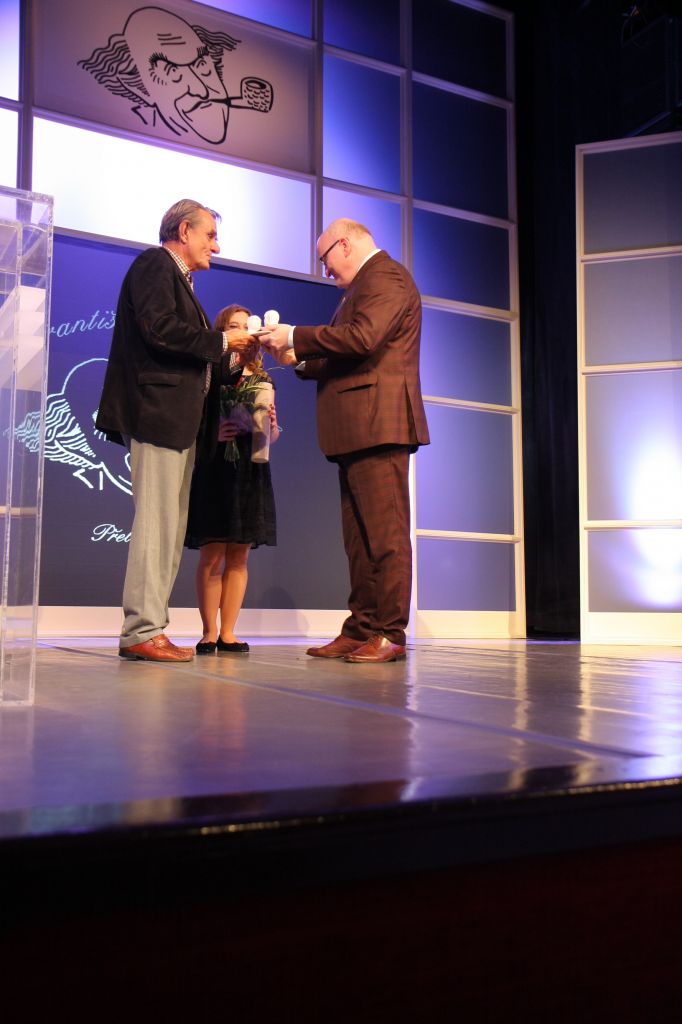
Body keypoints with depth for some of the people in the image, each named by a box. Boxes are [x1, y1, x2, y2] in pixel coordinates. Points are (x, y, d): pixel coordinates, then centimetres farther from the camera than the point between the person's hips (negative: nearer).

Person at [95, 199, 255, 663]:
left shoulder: (177, 278, 27)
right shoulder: (155, 263, -1)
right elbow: (159, 328, -17)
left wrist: (228, 361, 10)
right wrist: (221, 341, -9)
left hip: (178, 419, 10)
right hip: (158, 413, -10)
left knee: (169, 526, 8)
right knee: (156, 523, -11)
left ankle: (148, 627, 11)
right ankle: (141, 631, -8)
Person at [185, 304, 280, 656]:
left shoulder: (263, 380, 16)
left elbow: (273, 436, 16)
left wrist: (271, 427, -6)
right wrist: (211, 433, -21)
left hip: (250, 471, 4)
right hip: (213, 468, -4)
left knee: (239, 557, 3)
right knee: (212, 555, -4)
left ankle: (228, 633, 8)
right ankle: (209, 633, 3)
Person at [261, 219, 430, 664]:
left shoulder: (385, 275, -3)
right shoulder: (367, 283, 27)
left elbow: (362, 338, -19)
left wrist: (295, 336, -10)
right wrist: (299, 358, 17)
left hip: (378, 423, -11)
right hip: (358, 429, 11)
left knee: (384, 532, -9)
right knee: (360, 537, 8)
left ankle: (389, 634, -6)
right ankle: (361, 630, 11)